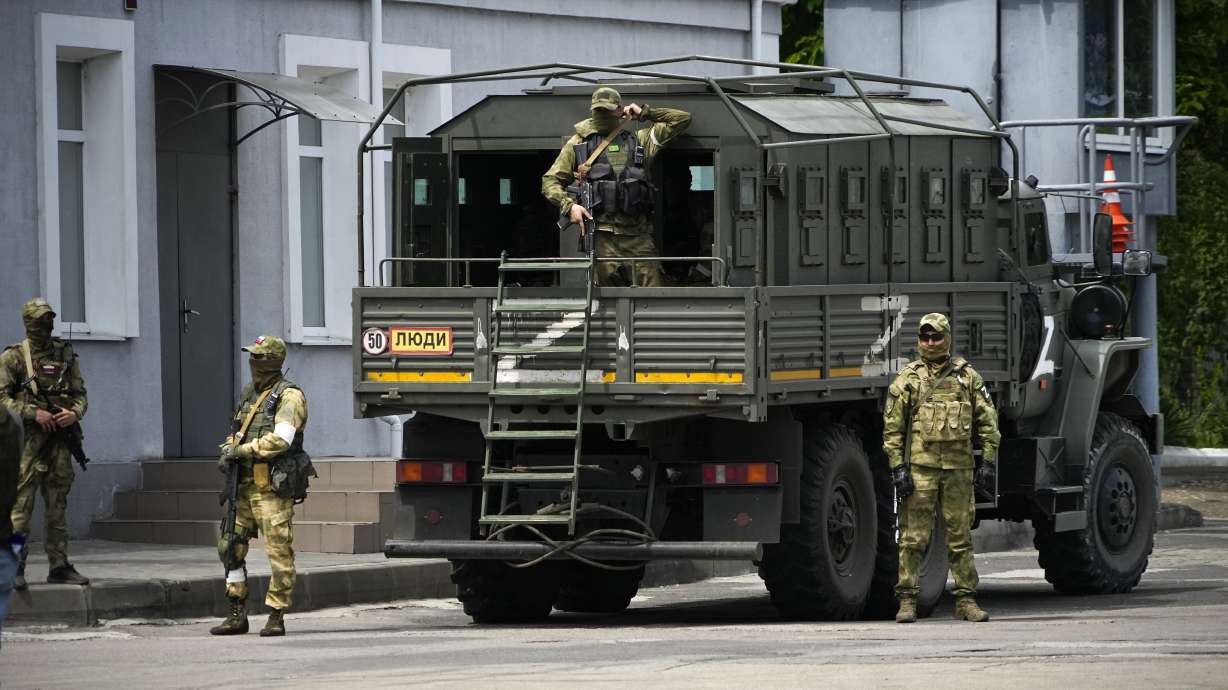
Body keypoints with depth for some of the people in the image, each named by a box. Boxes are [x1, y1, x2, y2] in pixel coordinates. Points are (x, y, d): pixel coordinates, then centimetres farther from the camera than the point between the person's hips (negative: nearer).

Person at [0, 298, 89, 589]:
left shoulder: (66, 355, 13)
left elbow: (80, 394, 15)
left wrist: (74, 414, -7)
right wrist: (33, 413, -16)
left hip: (60, 437, 4)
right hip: (27, 438, -4)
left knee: (58, 506, 8)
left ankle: (59, 566, 13)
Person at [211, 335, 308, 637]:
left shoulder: (289, 396, -8)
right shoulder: (250, 393, 18)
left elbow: (281, 439, -20)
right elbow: (237, 432, 25)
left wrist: (243, 450, -15)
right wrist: (228, 451, 3)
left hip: (272, 488, -9)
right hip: (245, 486, 9)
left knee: (279, 552, -5)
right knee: (230, 547, 7)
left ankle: (276, 617, -1)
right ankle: (237, 615, 14)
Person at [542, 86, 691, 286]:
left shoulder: (639, 140, 18)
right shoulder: (578, 143, 14)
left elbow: (682, 119, 21)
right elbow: (550, 181, 12)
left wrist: (644, 113, 17)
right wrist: (569, 205, -5)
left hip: (637, 232, 1)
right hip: (600, 232, -1)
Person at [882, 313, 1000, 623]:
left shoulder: (967, 376, 10)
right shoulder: (908, 378, 5)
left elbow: (987, 420, 12)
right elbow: (892, 427, 3)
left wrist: (988, 460, 4)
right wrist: (897, 467, -6)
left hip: (959, 467, 2)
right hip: (920, 466, -2)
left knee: (960, 536, 6)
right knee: (913, 536, -4)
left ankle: (966, 600, 11)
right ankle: (907, 600, -1)